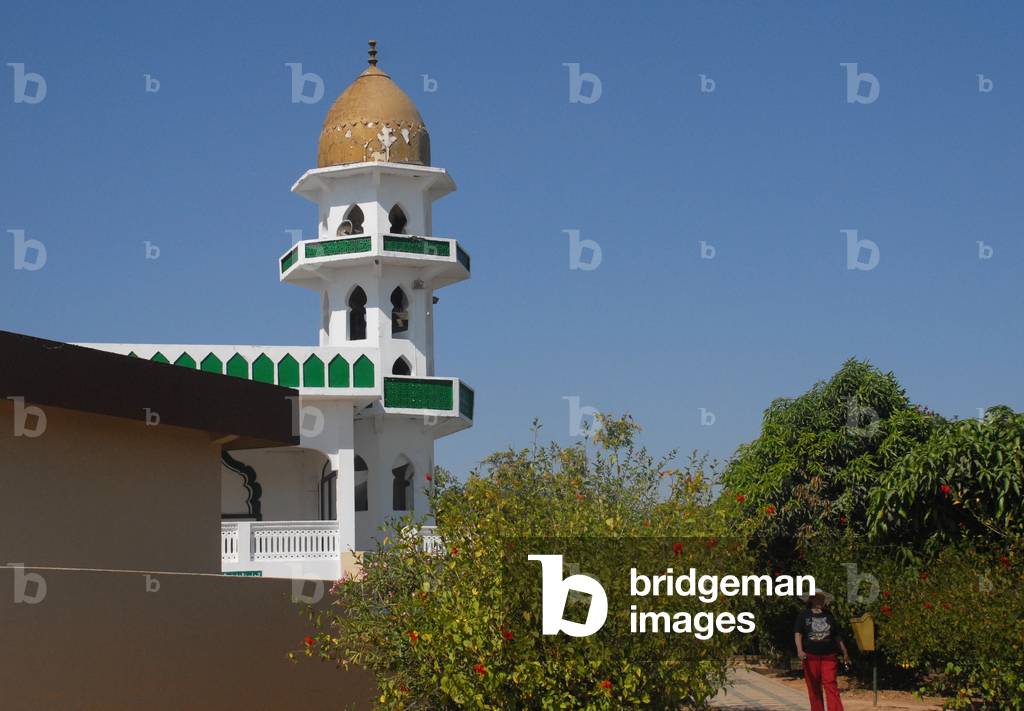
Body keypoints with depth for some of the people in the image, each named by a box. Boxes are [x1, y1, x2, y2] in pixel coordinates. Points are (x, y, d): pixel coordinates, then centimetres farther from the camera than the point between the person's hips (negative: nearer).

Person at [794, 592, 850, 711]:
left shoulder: (828, 615, 14)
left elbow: (837, 636, 20)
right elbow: (798, 633, -4)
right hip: (811, 656, -1)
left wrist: (844, 652, 19)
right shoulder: (804, 614, 5)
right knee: (814, 687, 2)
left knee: (830, 684, -9)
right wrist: (800, 650, -19)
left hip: (828, 656, 1)